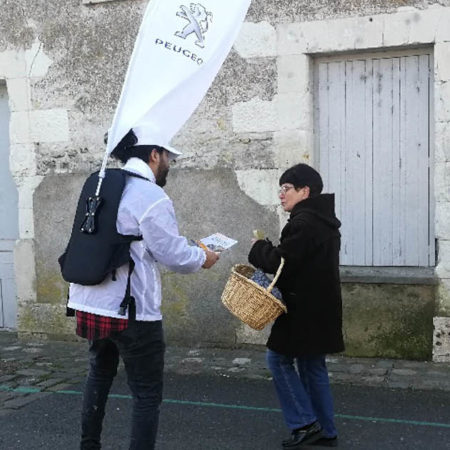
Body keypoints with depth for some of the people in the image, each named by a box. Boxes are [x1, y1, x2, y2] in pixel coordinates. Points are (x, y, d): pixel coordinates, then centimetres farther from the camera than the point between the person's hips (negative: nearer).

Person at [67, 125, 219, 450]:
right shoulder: (152, 197, -16)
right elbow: (173, 253, -14)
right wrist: (202, 258, 6)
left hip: (92, 303, 9)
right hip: (132, 310, -8)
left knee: (100, 375, 28)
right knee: (147, 394, 4)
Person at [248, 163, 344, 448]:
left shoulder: (303, 223, -19)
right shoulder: (324, 220, 14)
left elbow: (279, 262, -21)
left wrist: (260, 248, -3)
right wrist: (268, 250, 6)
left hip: (305, 309, -10)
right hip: (319, 307, 10)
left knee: (279, 358, 2)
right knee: (313, 366, 15)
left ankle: (305, 423, 5)